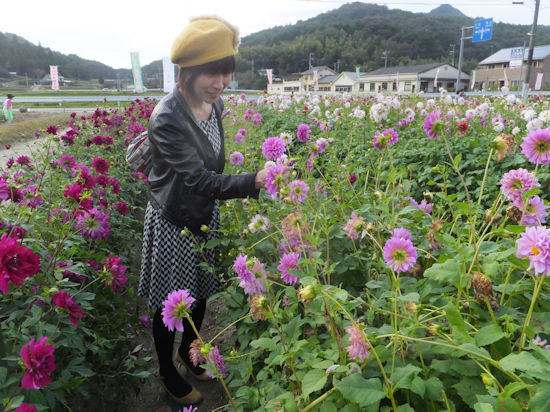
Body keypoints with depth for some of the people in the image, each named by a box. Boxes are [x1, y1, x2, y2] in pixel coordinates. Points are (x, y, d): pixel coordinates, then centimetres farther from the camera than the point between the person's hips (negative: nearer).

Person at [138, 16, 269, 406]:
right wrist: (252, 182, -43)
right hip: (173, 223, -6)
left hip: (206, 216, 7)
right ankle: (168, 372, 38)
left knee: (201, 292, 22)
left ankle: (190, 351, 49)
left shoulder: (215, 103, -4)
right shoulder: (168, 117, -27)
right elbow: (196, 177, -32)